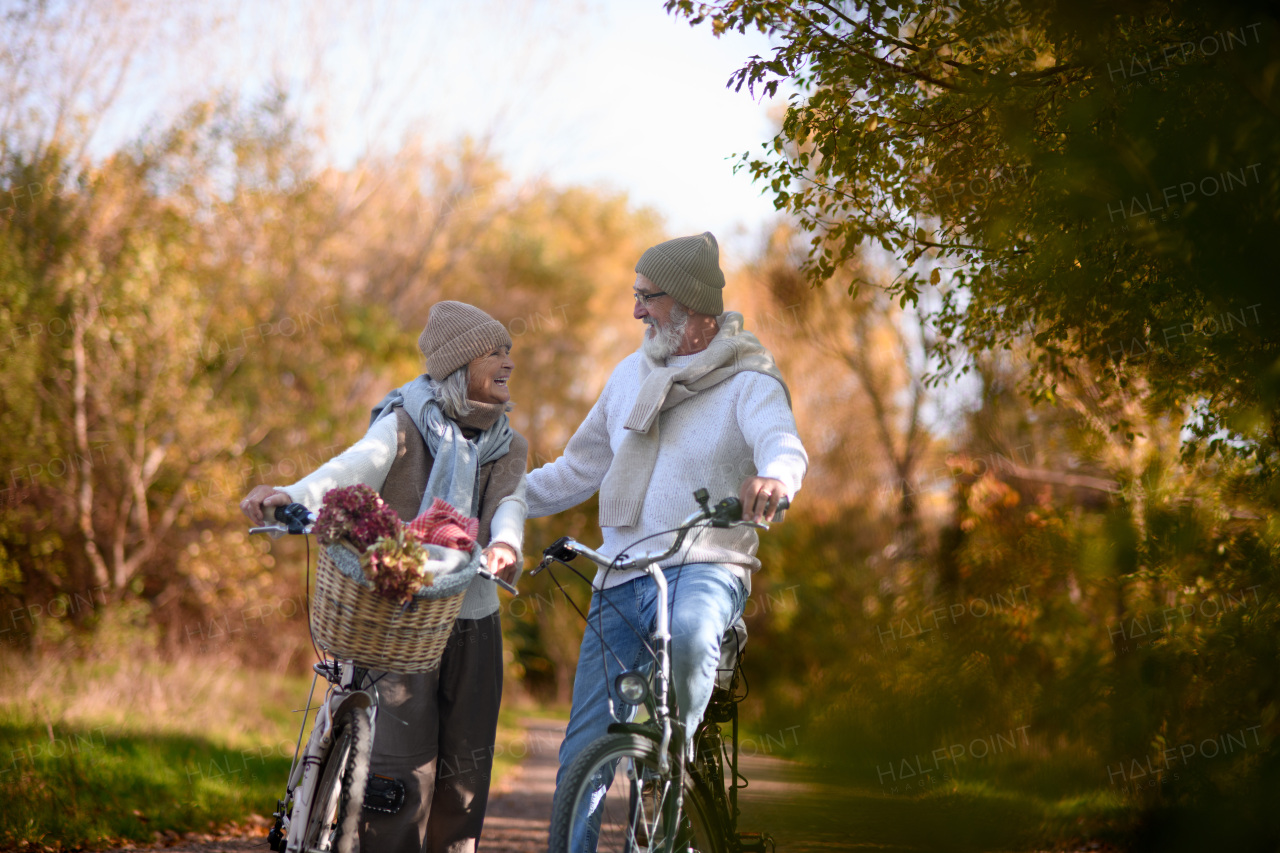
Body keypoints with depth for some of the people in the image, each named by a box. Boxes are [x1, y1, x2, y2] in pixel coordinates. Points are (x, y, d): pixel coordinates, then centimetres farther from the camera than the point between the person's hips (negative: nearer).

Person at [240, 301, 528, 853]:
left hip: (473, 621, 5)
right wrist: (289, 497, -42)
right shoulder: (404, 426, -2)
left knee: (465, 769, 8)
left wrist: (504, 544, -32)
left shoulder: (508, 450, 13)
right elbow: (354, 467, -20)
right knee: (404, 764, -11)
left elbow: (509, 507, -7)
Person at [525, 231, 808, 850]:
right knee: (583, 753, -1)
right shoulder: (633, 373, 17)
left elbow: (784, 444, -23)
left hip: (703, 568, -5)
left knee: (688, 630, -40)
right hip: (619, 579, 5)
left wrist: (773, 478, -48)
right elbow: (578, 471, 25)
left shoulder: (748, 382, -1)